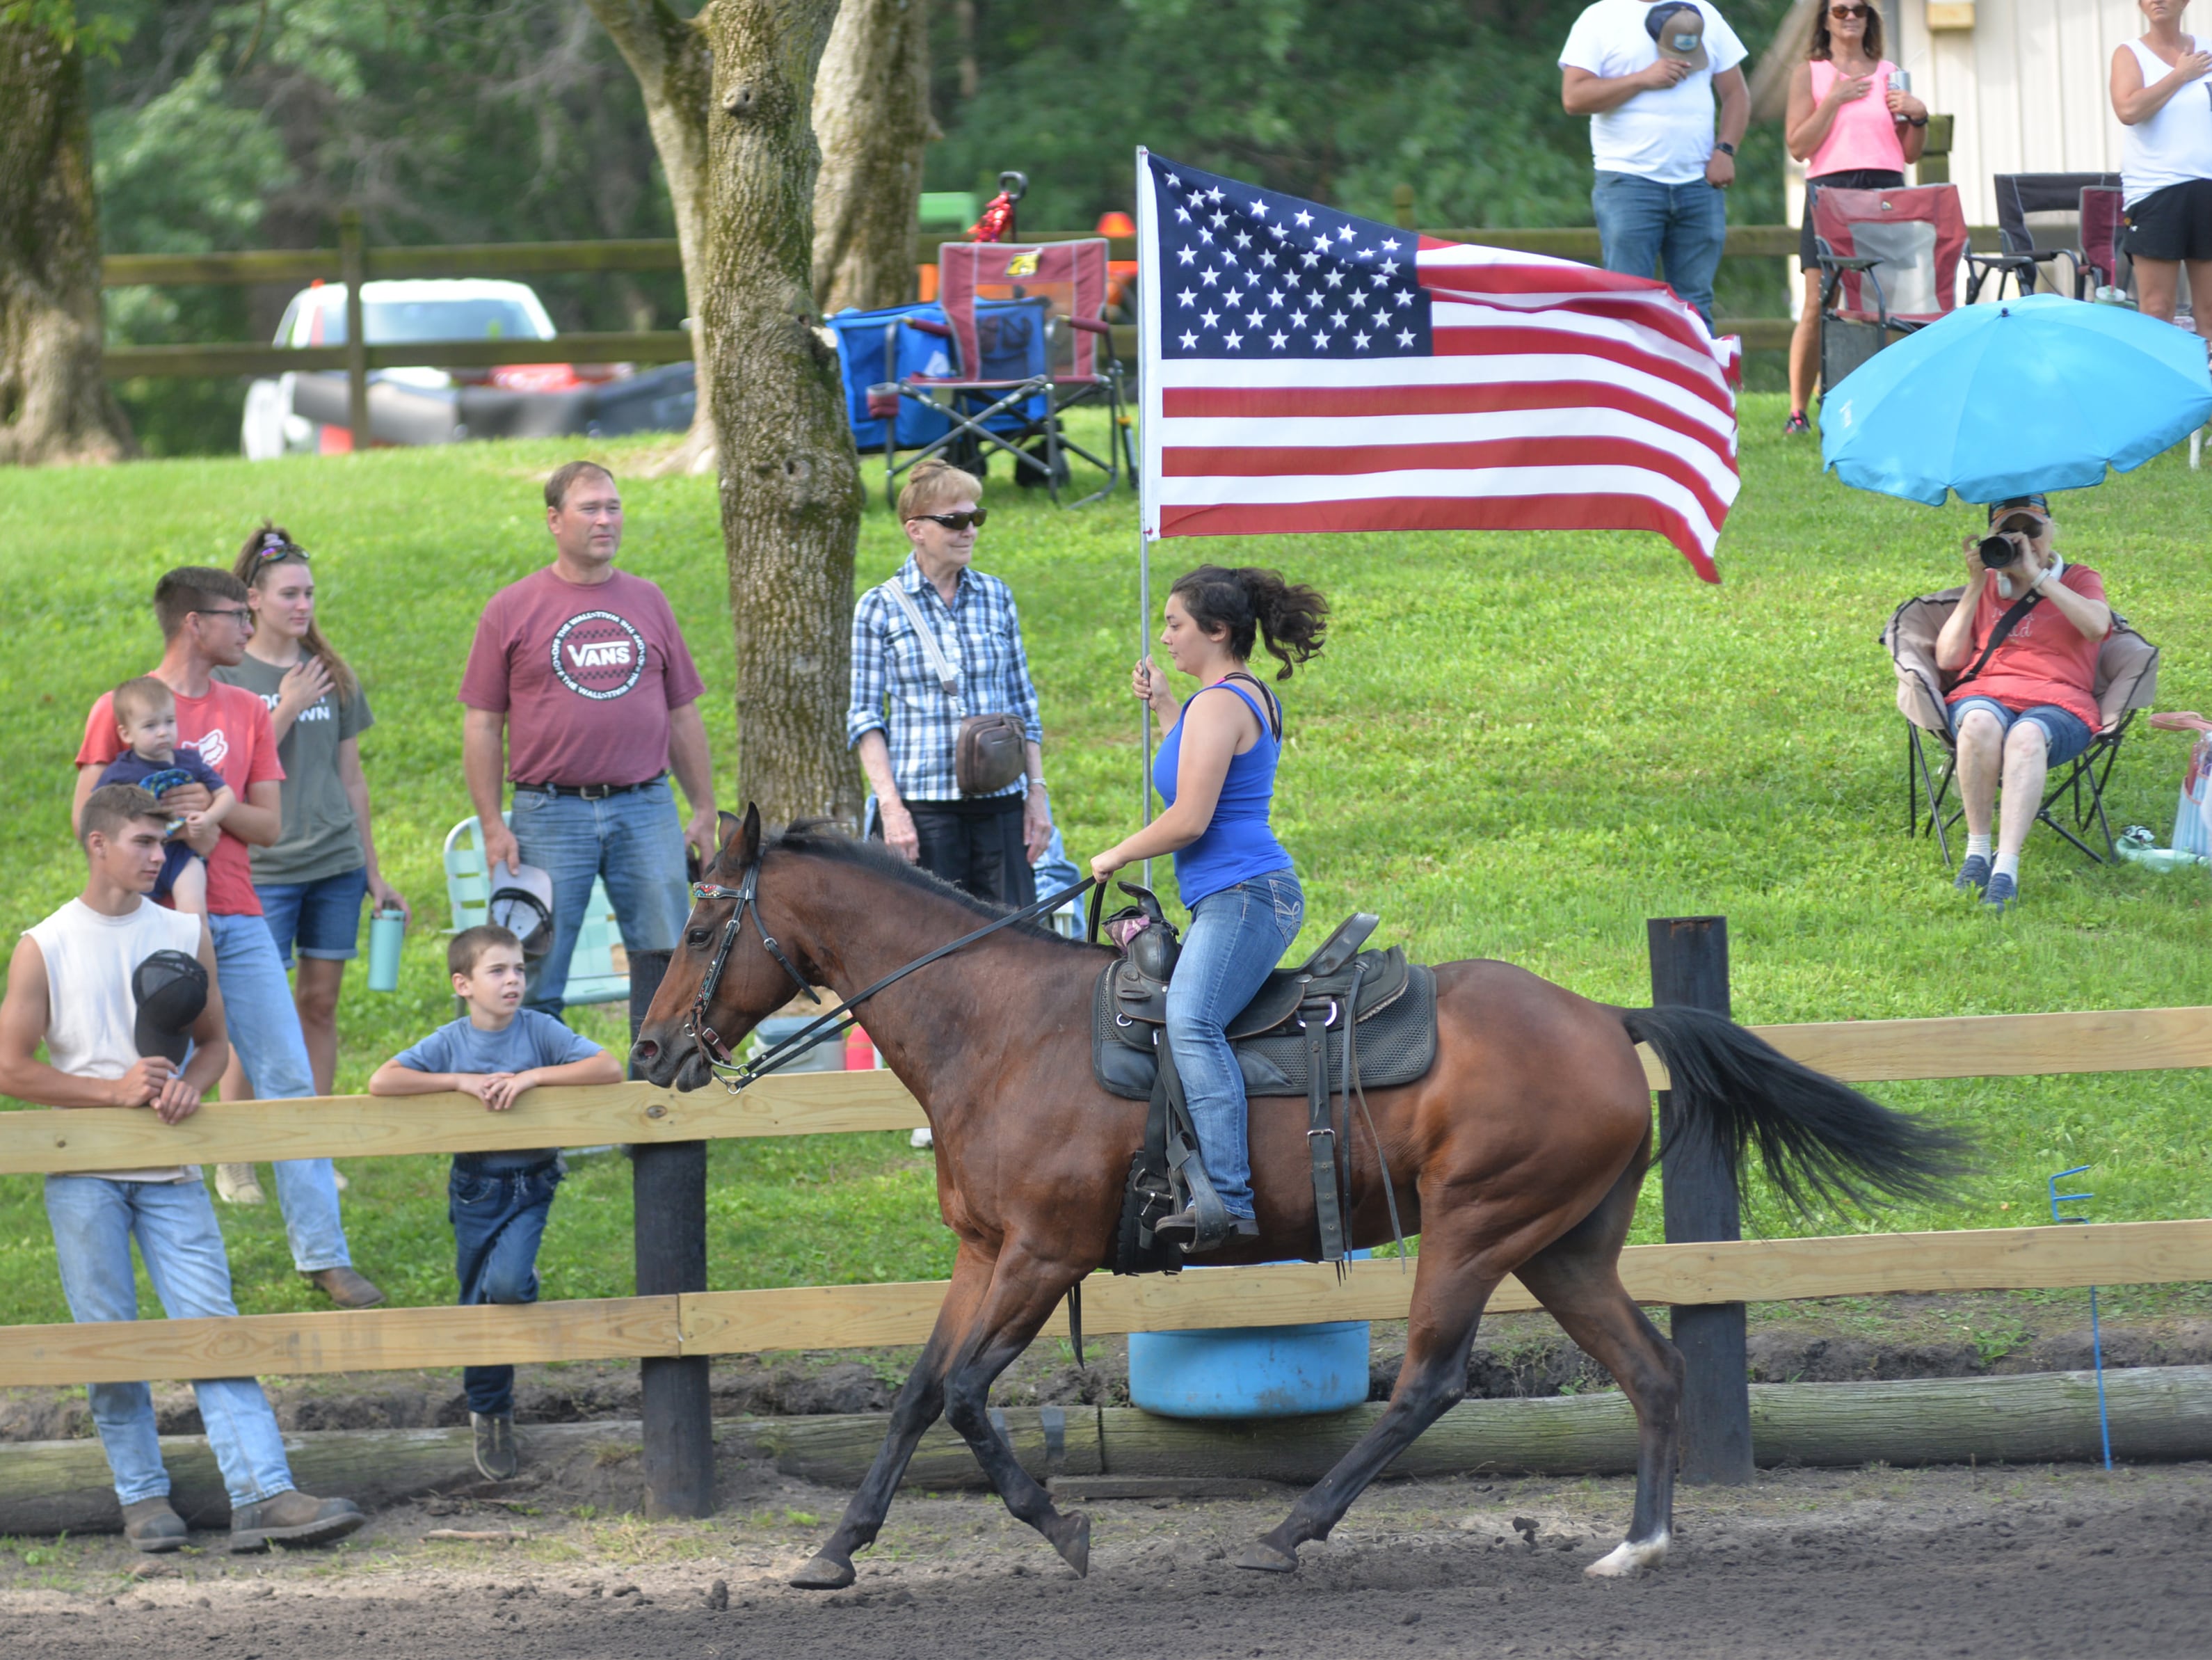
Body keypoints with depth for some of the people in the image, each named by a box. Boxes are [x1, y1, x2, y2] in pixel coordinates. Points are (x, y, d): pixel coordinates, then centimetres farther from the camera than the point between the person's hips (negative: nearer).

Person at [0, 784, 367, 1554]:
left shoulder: (185, 935, 9)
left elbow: (214, 1041, 16)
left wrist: (190, 1082, -8)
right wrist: (116, 1090, -12)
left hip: (169, 1171, 2)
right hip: (83, 1173, -2)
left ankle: (264, 1494, -17)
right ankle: (143, 1497, 10)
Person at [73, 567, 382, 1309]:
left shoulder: (246, 711, 13)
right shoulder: (121, 710, 1)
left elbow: (270, 825, 8)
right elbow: (87, 816, -3)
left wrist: (217, 808, -11)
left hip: (238, 921, 4)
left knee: (289, 1080, -2)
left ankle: (323, 1254, -1)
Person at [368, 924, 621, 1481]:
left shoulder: (540, 1031, -8)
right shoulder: (450, 1043, -7)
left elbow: (609, 1069, -18)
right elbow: (382, 1083, -18)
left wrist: (533, 1076, -25)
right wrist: (463, 1082, -23)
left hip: (530, 1184, -1)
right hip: (475, 1188, 1)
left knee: (506, 1284, -24)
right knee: (479, 1306, 7)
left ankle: (523, 1285, 14)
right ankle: (489, 1416, 23)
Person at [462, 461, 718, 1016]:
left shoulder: (648, 602, 12)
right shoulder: (511, 610, 2)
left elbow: (683, 716, 16)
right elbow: (482, 727, 2)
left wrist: (704, 811, 13)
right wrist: (493, 828, -4)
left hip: (645, 808, 2)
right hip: (551, 815, -2)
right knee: (536, 981, 0)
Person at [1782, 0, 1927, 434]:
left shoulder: (1888, 74, 17)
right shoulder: (1809, 73, 9)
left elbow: (1911, 153, 18)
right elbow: (1798, 145, -2)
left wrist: (1918, 116, 0)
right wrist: (1835, 100, -7)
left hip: (1885, 191, 3)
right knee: (1819, 306, -7)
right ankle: (1798, 411, -2)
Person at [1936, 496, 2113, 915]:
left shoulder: (2079, 580, 18)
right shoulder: (1986, 587, 24)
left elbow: (2096, 626, -7)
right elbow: (1947, 659, 12)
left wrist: (2036, 575, -5)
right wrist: (1976, 586, 6)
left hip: (2057, 703, -2)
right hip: (1985, 694, 2)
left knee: (2028, 736, -41)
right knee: (1981, 723, -39)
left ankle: (2007, 869, -51)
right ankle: (1977, 851, -31)